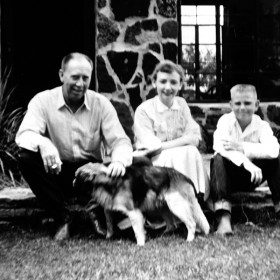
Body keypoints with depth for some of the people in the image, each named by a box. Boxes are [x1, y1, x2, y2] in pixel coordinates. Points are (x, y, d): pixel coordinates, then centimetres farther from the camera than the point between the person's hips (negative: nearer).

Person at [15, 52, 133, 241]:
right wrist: (42, 143, -45)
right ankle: (63, 218, -14)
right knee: (27, 159, -28)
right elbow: (24, 134, -20)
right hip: (57, 172, 0)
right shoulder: (43, 101, -6)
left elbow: (120, 140, -9)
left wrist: (119, 161, -34)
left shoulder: (101, 103, -3)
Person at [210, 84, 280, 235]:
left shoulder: (262, 125, -10)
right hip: (229, 174, -1)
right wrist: (247, 163, -47)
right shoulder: (226, 121, -14)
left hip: (251, 178, 1)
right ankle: (223, 217, -39)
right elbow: (219, 147, -35)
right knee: (218, 160, -32)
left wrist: (242, 147, -38)